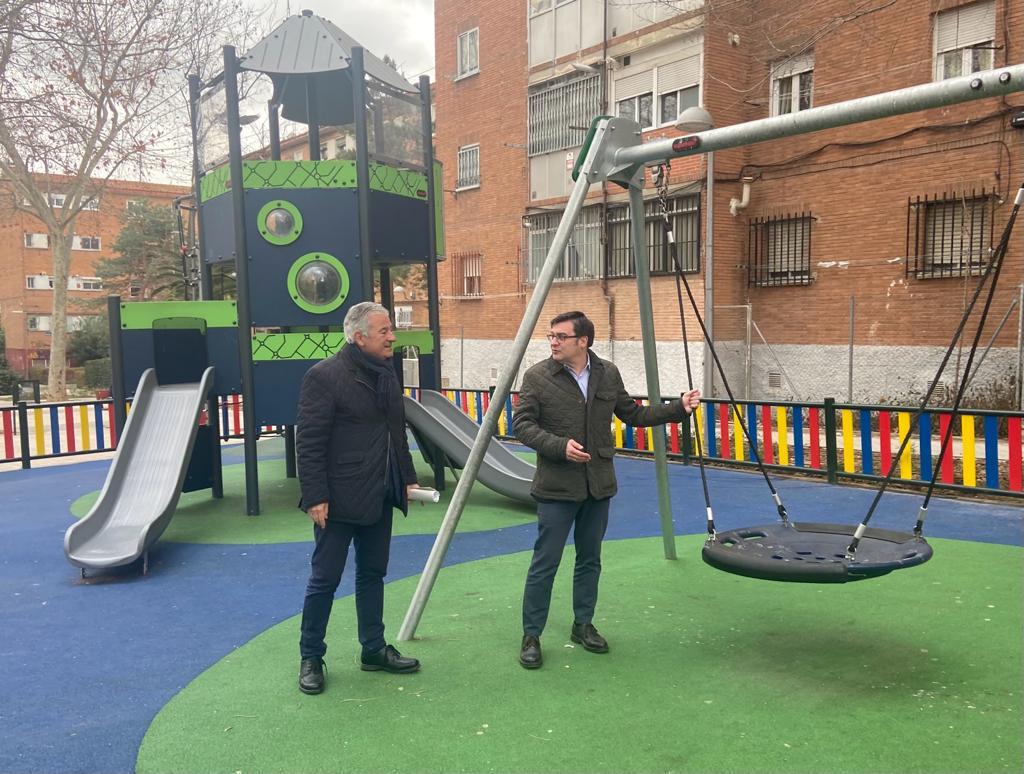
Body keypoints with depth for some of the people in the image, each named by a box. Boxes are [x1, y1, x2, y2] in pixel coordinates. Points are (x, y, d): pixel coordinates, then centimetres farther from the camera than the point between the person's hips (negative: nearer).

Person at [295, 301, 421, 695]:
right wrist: (315, 496, -19)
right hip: (340, 499, -7)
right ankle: (310, 658, 21)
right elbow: (308, 442, -16)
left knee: (372, 574, 17)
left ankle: (374, 649, 29)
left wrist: (407, 478, 12)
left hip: (379, 496, 8)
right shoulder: (324, 376, -14)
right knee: (324, 579, 5)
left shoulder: (386, 373, 9)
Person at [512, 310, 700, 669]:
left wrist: (678, 408, 8)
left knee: (590, 560, 15)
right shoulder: (537, 376, -8)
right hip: (557, 487, -4)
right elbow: (521, 424, -10)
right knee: (545, 562, -2)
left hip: (598, 485, 5)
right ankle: (531, 636, 12)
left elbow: (632, 414, 14)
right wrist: (560, 446, -23)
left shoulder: (608, 374, 4)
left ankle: (583, 625, 31)